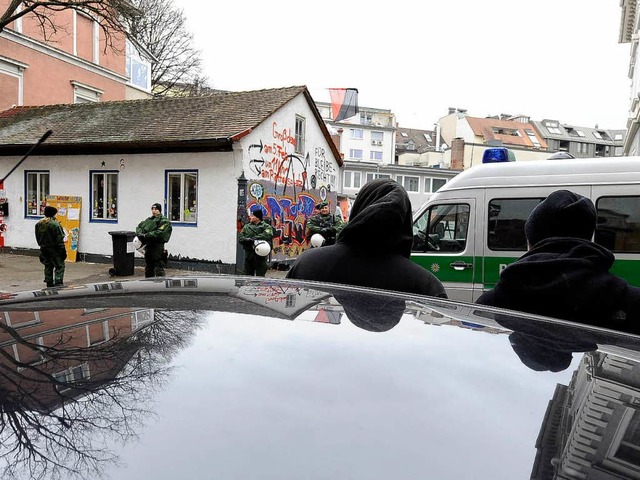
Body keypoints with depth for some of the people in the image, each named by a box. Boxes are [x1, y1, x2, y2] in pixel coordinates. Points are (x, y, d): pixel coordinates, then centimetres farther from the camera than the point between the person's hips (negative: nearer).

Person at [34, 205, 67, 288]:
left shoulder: (38, 224, 7)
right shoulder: (55, 224, -18)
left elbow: (38, 238, 15)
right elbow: (59, 240, -16)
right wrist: (63, 251, -11)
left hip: (44, 250, 8)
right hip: (54, 250, -8)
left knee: (48, 267, 16)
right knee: (59, 267, -2)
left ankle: (49, 284, 22)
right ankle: (58, 284, -10)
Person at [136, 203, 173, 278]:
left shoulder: (164, 221, -6)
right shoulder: (148, 220, 19)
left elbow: (159, 232, -19)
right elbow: (139, 226, 15)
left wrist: (146, 235, -20)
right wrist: (140, 233, -7)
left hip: (158, 247, -8)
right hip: (148, 246, 8)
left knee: (159, 269, -9)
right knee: (148, 268, 17)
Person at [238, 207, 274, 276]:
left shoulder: (266, 227, 0)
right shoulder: (247, 227, 15)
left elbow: (267, 235, -20)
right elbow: (240, 238, 5)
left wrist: (253, 238, -17)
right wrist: (248, 240, -15)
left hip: (260, 255, -4)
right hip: (248, 253, 5)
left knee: (260, 276, 1)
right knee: (246, 275, 9)